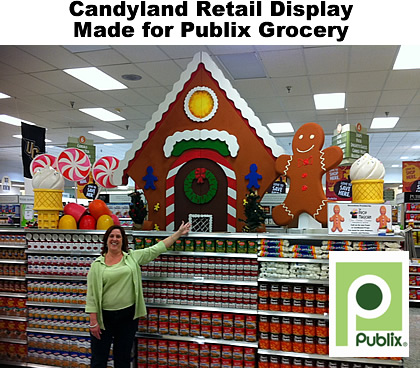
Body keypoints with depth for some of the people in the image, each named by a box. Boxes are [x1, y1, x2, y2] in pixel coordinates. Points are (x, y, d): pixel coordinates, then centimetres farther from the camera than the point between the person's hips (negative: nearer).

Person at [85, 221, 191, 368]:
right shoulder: (97, 264, -1)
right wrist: (93, 321, -8)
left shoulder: (133, 257, 4)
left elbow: (157, 248, 6)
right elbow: (91, 294, -4)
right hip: (104, 316, -1)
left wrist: (179, 233, 7)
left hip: (128, 316, 2)